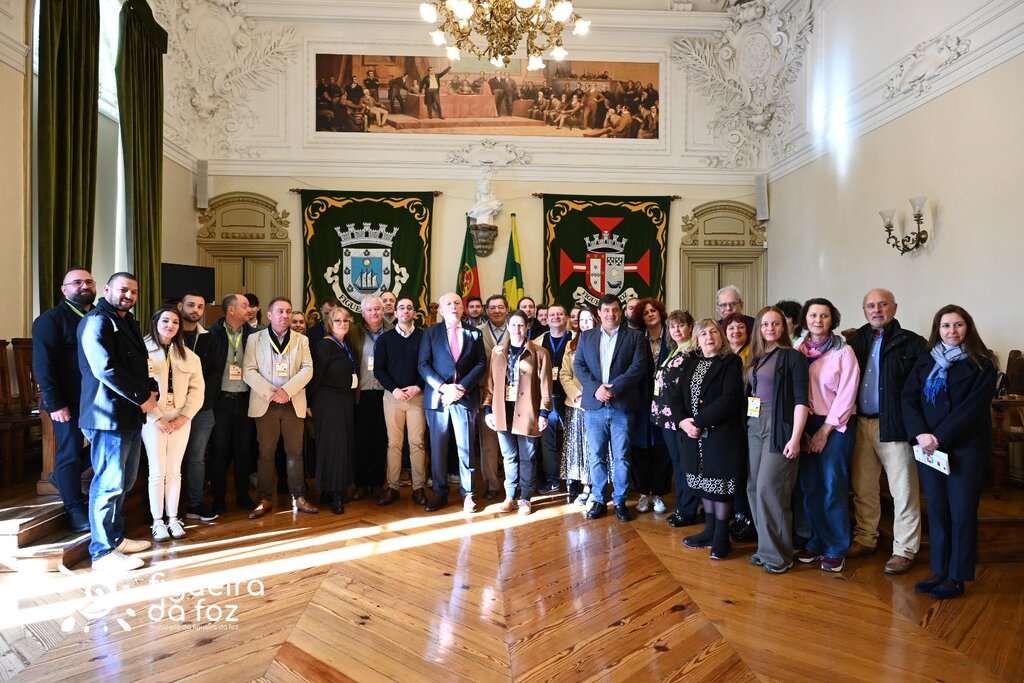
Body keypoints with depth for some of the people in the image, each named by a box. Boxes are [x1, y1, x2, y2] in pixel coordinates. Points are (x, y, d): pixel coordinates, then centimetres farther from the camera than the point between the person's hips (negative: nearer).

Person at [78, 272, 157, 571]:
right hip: (108, 415, -9)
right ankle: (103, 552, 6)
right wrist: (142, 397, -15)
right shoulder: (97, 321, -11)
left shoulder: (129, 322, 18)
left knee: (124, 482, 17)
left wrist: (151, 389, 1)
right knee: (109, 484, -4)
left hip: (131, 415, 9)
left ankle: (116, 537, 30)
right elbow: (105, 368, -21)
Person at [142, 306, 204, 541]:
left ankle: (173, 518, 15)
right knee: (157, 471, -1)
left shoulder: (188, 355, 9)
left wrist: (185, 416, -6)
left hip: (181, 420, 3)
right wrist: (156, 417, -13)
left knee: (174, 471, 7)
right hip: (153, 419, -3)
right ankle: (157, 521, 9)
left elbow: (197, 388, 6)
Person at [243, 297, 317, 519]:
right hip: (265, 403, -1)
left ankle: (298, 498, 13)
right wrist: (270, 392, -15)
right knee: (265, 453, 4)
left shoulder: (301, 340, 9)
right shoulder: (255, 339, 5)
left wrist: (287, 390, -15)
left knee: (295, 452, 5)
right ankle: (265, 499, 14)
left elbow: (307, 369, -1)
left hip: (293, 403, 1)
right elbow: (248, 371, -4)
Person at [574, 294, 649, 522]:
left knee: (621, 457, 5)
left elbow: (638, 367, -6)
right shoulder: (586, 336, 12)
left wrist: (613, 388, -15)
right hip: (594, 405, 2)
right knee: (596, 456, 8)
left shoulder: (635, 336, 4)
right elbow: (578, 365, 4)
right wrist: (595, 388, -12)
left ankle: (620, 501, 19)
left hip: (622, 406, -2)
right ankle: (599, 500, 20)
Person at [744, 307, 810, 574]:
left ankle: (778, 554, 6)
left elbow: (801, 399, -9)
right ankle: (766, 546, 20)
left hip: (779, 428, -6)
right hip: (754, 426, 6)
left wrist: (795, 438, -16)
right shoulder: (754, 358, 14)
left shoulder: (792, 356, -4)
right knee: (754, 488, 7)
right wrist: (747, 425, 4)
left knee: (769, 489, -8)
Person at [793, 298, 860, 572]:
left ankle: (836, 549, 12)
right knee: (809, 486, 6)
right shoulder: (798, 350, 5)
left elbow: (846, 395, -8)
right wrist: (802, 429, 0)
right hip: (806, 424, 4)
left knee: (833, 486, -2)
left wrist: (825, 431, -9)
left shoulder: (844, 351, -5)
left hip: (836, 424, -3)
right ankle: (817, 542, 21)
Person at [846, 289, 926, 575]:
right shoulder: (857, 341, 10)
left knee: (903, 492, 3)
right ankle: (865, 539, 27)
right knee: (862, 488, 13)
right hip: (861, 423, 5)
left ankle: (905, 550, 15)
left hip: (894, 426, -5)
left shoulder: (912, 343, -5)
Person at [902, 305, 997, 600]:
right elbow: (909, 398, 3)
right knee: (936, 509, 8)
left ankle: (957, 577, 12)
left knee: (962, 511, 2)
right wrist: (920, 434, -12)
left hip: (965, 447, -3)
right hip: (927, 446, 4)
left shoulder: (981, 363, -3)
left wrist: (940, 438, -17)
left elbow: (973, 407, -12)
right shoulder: (925, 361, 9)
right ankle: (940, 571, 19)